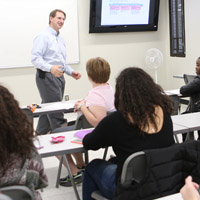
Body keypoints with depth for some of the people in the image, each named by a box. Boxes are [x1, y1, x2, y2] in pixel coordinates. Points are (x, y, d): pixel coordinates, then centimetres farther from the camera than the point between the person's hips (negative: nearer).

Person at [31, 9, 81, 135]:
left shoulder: (61, 39, 20)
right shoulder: (43, 37, -8)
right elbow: (36, 58, -19)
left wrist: (71, 72, 12)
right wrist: (50, 68, -34)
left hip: (59, 77, 9)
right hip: (47, 77, -9)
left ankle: (40, 134, 24)